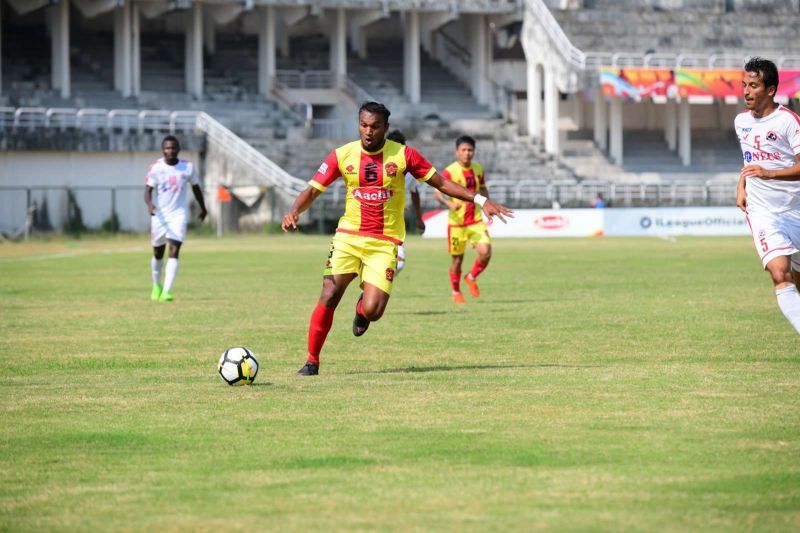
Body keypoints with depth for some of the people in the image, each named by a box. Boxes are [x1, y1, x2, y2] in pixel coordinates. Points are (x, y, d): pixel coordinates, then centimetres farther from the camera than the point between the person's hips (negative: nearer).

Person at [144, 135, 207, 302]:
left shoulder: (187, 167, -1)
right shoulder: (156, 168, -5)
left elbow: (195, 187, 15)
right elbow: (148, 190, -11)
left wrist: (202, 207, 25)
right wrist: (149, 204, -32)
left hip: (179, 215, -1)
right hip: (159, 214, 1)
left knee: (174, 252, -16)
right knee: (158, 253, 14)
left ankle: (166, 292, -21)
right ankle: (156, 286, 39)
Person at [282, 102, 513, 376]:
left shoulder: (403, 155, -4)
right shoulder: (342, 155, -1)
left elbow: (440, 183, 1)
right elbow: (312, 190, 1)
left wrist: (481, 200, -7)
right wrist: (295, 211, -20)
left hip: (384, 243, -1)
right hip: (348, 237, 1)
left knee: (372, 311, -15)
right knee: (328, 297, -13)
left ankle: (363, 305, 24)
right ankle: (312, 361, 1)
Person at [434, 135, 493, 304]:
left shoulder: (478, 170, 7)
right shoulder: (450, 172, -11)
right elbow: (438, 193, -19)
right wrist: (449, 203, -38)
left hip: (476, 220, 4)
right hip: (456, 221, -4)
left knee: (485, 252, -15)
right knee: (457, 258, 5)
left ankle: (471, 278, 12)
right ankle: (456, 293, 25)